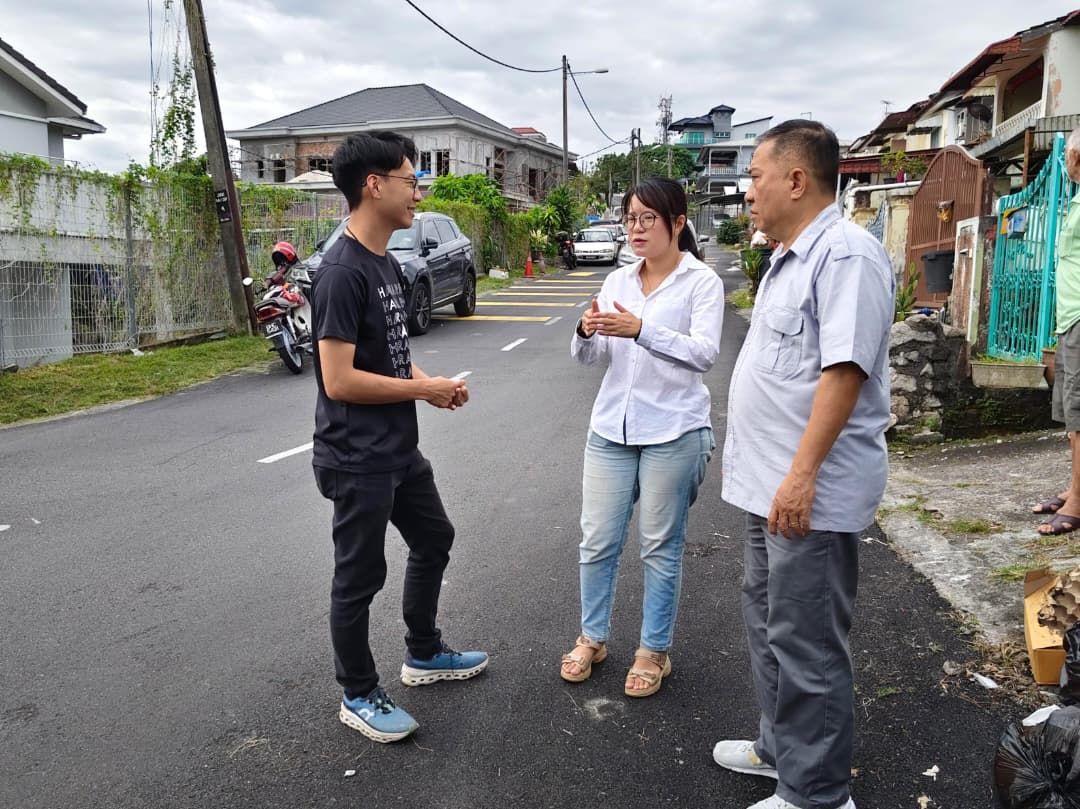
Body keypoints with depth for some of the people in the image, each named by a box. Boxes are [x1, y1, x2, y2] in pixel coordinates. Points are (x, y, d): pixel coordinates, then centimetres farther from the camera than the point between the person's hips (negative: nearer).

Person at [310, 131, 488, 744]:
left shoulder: (388, 263, 8)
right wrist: (424, 389, -15)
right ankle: (359, 696, 26)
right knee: (360, 576, 6)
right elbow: (339, 380, -25)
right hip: (358, 460, -10)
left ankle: (424, 655, 43)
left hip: (400, 449, 10)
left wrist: (430, 383, -1)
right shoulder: (342, 273, -21)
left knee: (434, 539, 23)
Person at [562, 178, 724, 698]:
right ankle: (591, 638, 28)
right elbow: (588, 358, 6)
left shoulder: (701, 281, -5)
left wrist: (640, 328, -31)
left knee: (661, 547, 7)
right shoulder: (616, 282, 9)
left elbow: (704, 353, -18)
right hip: (611, 428, 4)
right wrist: (586, 332, -17)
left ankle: (654, 651, 23)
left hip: (673, 431, -4)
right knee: (597, 541, 9)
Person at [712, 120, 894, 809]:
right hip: (774, 484, 11)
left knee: (806, 644, 0)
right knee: (770, 623, 21)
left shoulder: (846, 255, -17)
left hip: (811, 492, -11)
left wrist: (802, 474, -27)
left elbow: (845, 369, -25)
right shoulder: (794, 257, 15)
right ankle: (781, 748, 38)